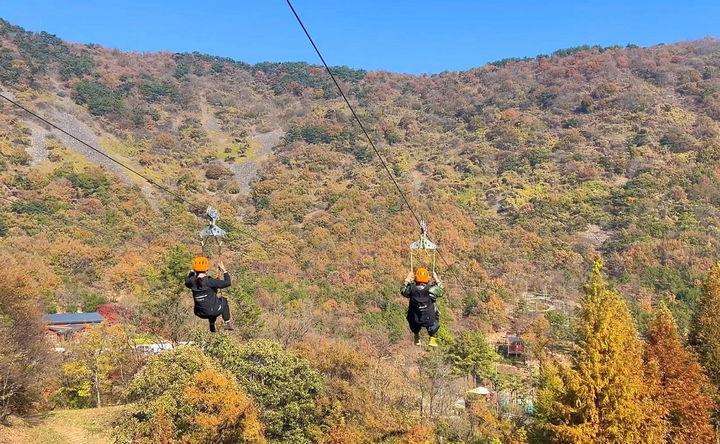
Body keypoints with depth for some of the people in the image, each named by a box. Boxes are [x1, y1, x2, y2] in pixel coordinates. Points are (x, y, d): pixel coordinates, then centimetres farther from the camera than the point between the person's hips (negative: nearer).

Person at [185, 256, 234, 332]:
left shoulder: (192, 281, -11)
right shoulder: (209, 281, -25)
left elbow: (187, 282, 15)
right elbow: (227, 283, -19)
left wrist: (192, 271, 20)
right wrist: (224, 270, -8)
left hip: (200, 314, 5)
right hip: (214, 312, -5)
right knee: (223, 300, 29)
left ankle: (212, 326, 45)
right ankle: (227, 323, 32)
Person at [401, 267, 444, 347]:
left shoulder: (411, 289, -18)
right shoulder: (431, 290, -22)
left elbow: (402, 291, 6)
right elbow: (441, 291, 0)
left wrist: (407, 279, 13)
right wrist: (436, 279, 9)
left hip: (414, 320, 2)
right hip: (429, 321, -1)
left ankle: (416, 337, 47)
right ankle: (432, 338, 34)